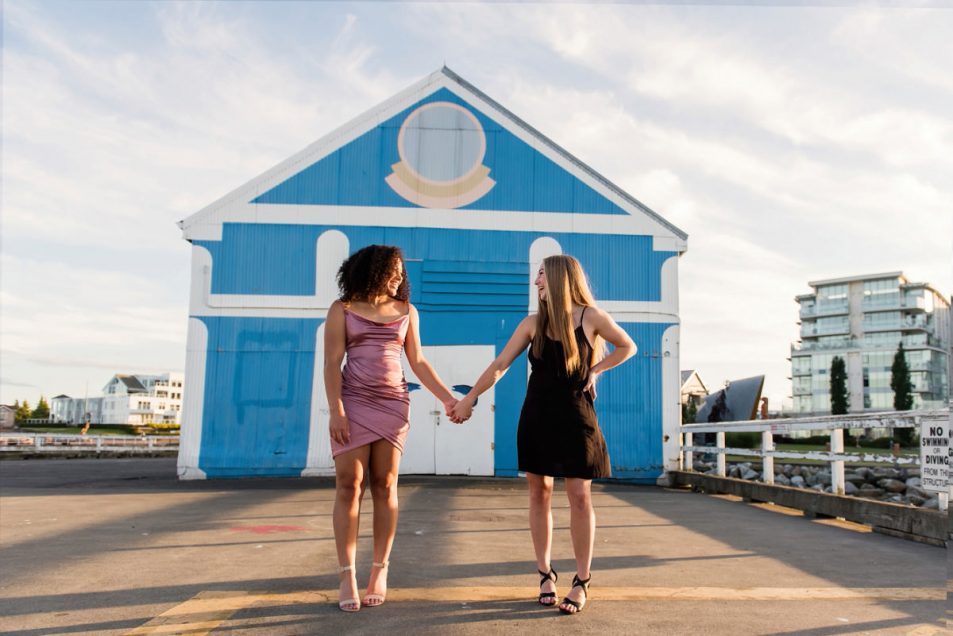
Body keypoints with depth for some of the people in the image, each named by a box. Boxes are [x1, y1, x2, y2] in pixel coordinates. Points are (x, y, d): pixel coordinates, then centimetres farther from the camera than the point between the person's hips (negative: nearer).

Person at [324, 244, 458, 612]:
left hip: (393, 404, 2)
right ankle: (347, 575, 1)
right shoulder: (343, 309, 3)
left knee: (384, 487, 3)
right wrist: (336, 411, -13)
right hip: (353, 403, -2)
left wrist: (447, 398, 3)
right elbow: (332, 363, -3)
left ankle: (380, 571, 11)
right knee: (349, 485, -5)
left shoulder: (405, 311, 10)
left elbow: (418, 362, 11)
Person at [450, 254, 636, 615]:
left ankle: (582, 582, 10)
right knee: (539, 493, 6)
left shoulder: (590, 317, -5)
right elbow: (500, 365, 3)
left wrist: (595, 370, -2)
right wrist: (469, 398, 1)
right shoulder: (533, 323, 2)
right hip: (537, 417, 3)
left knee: (579, 496, -2)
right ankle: (545, 575, 19)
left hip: (575, 417, -3)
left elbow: (627, 347, 8)